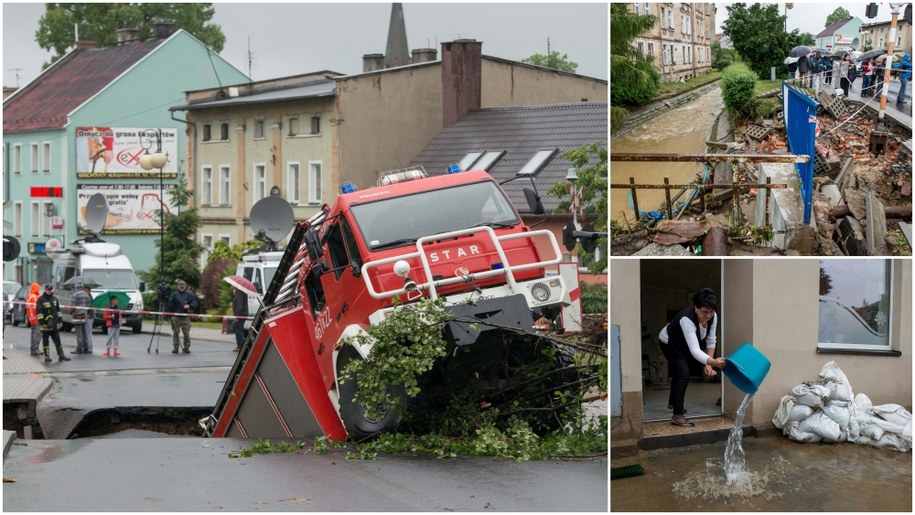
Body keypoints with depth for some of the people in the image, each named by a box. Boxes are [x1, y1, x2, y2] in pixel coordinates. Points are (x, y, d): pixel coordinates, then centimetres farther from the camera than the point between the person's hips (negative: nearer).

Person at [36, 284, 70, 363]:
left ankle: (61, 355, 8)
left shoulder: (54, 299, 13)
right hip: (46, 324, -6)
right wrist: (42, 322, -17)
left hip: (54, 324, 6)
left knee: (57, 341, 6)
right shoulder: (41, 299, -7)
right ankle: (47, 357, 7)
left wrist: (59, 321, 14)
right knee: (45, 341, 2)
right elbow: (39, 312, -11)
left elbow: (58, 310, 19)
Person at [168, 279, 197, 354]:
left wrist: (189, 306, -15)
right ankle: (175, 348, 5)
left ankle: (187, 348, 5)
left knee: (186, 333, -2)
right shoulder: (174, 295, 9)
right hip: (175, 317, 0)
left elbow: (194, 303, 4)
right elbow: (170, 306, 7)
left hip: (186, 317, 0)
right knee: (175, 333, 0)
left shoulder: (190, 295, 9)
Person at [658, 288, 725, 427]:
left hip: (683, 344, 8)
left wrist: (709, 364, -20)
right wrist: (713, 362, -65)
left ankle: (673, 402, 50)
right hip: (669, 343, -8)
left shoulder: (713, 317, -25)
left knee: (679, 372, 26)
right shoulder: (687, 319, -45)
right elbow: (694, 350, -51)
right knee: (683, 374, -20)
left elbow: (711, 341, -13)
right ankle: (677, 416, -18)